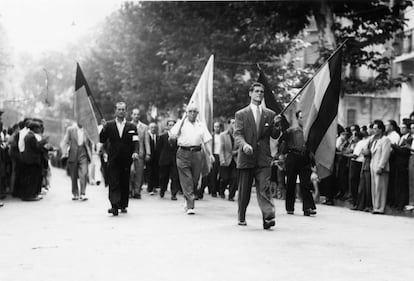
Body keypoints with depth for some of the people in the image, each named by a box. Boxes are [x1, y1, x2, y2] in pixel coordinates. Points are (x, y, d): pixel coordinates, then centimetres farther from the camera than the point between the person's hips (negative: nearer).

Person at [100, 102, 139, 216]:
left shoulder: (131, 127, 6)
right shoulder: (109, 125, 6)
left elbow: (135, 141, -1)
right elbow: (101, 140, 1)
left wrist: (135, 152, -19)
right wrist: (104, 129, -14)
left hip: (126, 160, 1)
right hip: (113, 160, -1)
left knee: (125, 184, 7)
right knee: (113, 183, -10)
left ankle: (123, 205, 19)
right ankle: (114, 205, -17)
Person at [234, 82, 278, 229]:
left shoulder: (270, 114, 13)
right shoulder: (241, 114, 7)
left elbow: (275, 135, 12)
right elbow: (237, 134, -4)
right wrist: (244, 145, -24)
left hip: (263, 158, 0)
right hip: (246, 158, 0)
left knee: (264, 189, -12)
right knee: (244, 191, 8)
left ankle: (268, 217, -20)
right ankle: (241, 217, 26)